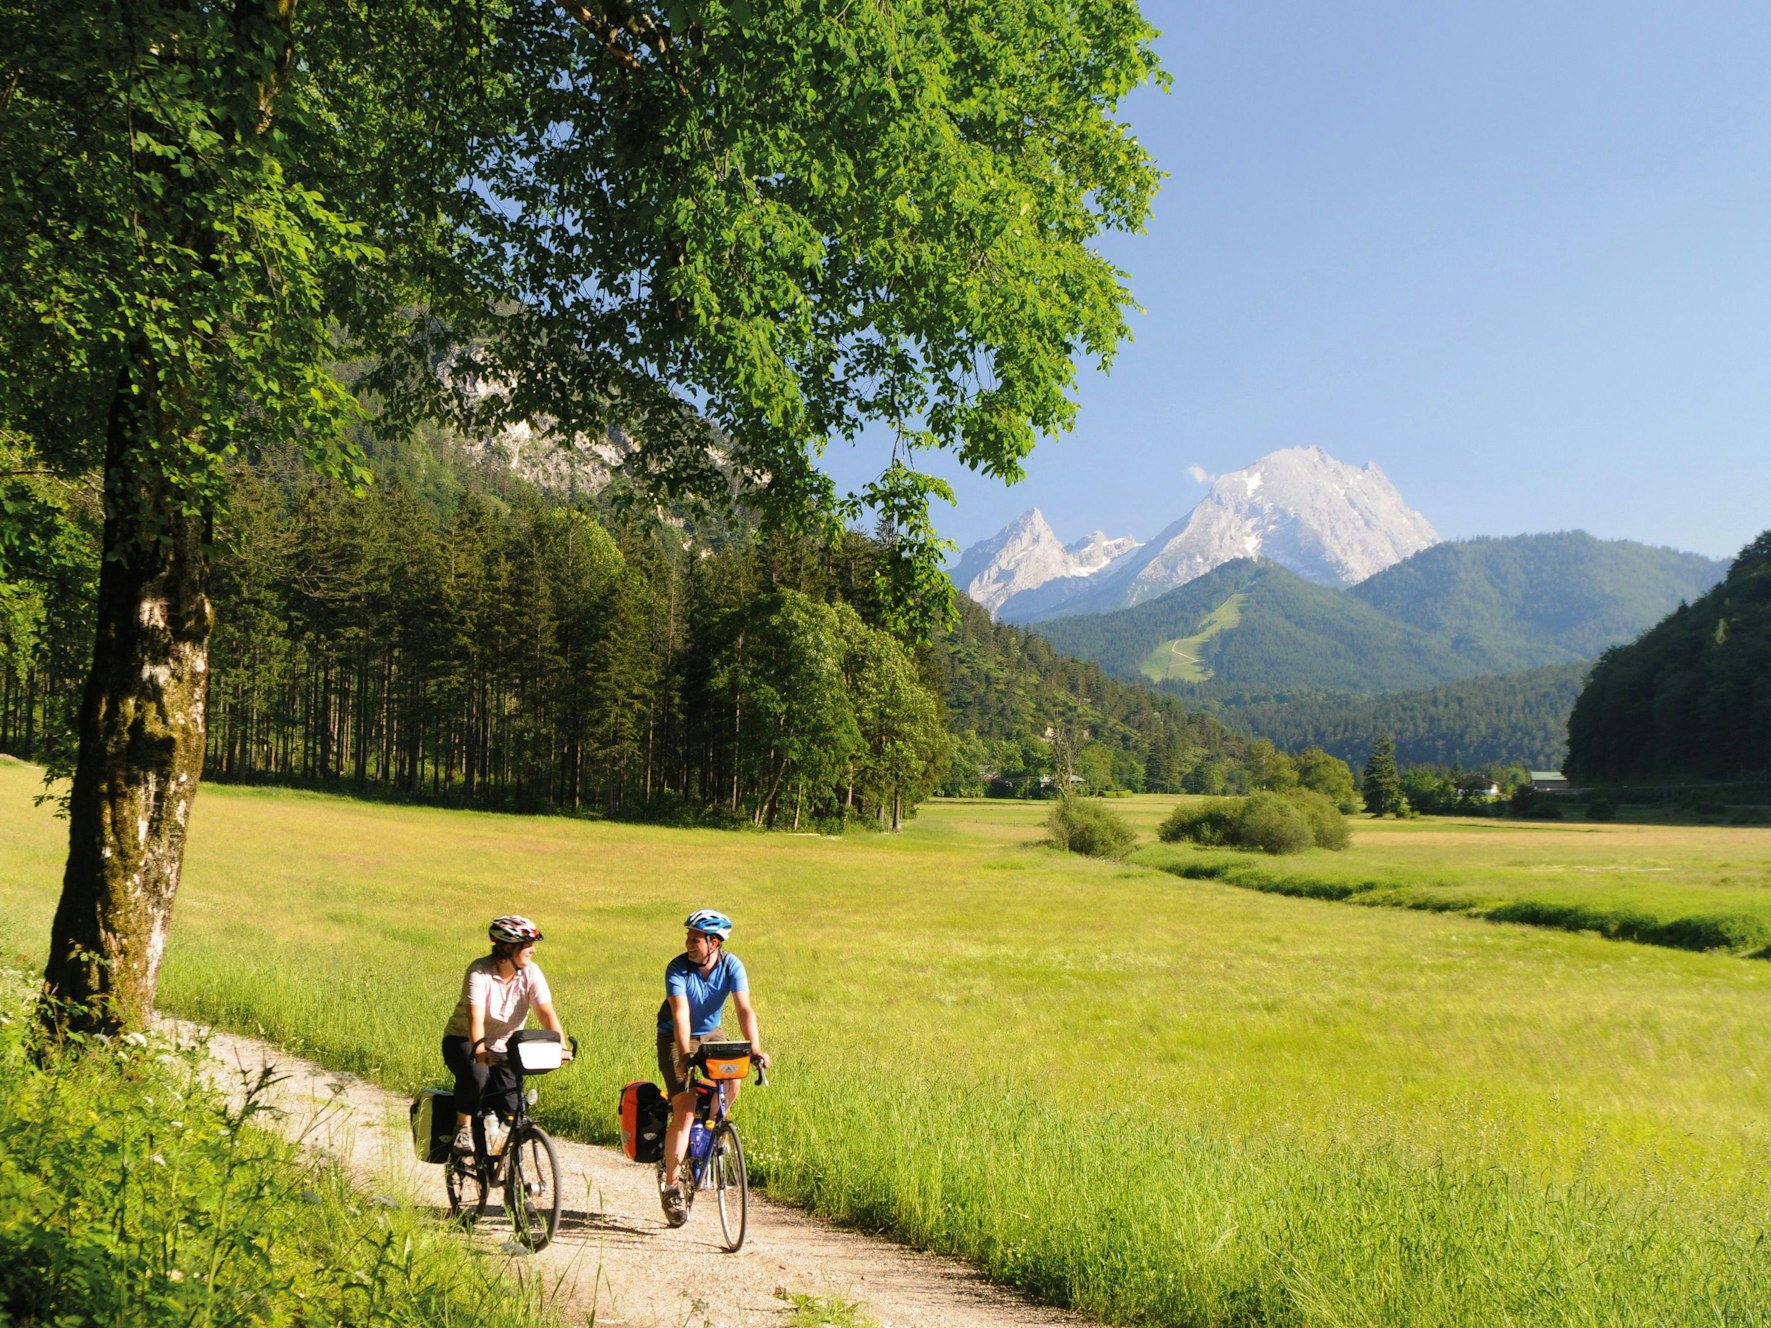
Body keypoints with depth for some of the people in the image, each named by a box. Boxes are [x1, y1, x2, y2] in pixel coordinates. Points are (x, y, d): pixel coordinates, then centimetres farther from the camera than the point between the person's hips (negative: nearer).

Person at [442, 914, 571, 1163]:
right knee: (476, 1075, -36)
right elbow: (476, 1015, -34)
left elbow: (546, 1012, -22)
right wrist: (479, 1049, -51)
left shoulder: (531, 973, -12)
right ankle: (463, 1128, -10)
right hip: (463, 1040, -3)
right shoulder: (480, 971, -22)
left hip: (504, 1047, 3)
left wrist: (561, 1046, -39)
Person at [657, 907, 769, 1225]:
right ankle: (671, 1185, -4)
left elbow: (744, 1009, -24)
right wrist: (684, 1055, -46)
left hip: (711, 1034, 3)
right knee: (684, 1110, -14)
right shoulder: (678, 968, -23)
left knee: (732, 1083, -22)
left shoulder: (731, 965, -17)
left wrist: (755, 1049, -38)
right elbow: (680, 1014, -33)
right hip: (675, 1039, -3)